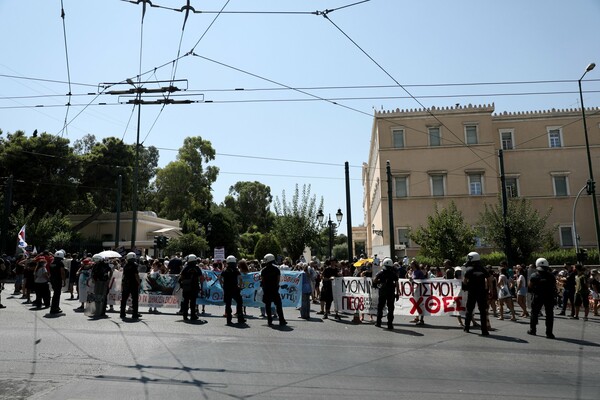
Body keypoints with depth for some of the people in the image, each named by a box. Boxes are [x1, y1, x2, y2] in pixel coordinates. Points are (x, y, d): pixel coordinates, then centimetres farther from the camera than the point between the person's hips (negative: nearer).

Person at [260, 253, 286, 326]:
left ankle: (269, 321, 8)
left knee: (267, 305, 8)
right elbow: (278, 279, 1)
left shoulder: (263, 270, -2)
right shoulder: (276, 269, 1)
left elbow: (262, 280, -1)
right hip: (274, 289, 0)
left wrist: (263, 287, 12)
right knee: (278, 304, 3)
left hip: (266, 290, 0)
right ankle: (281, 320, -1)